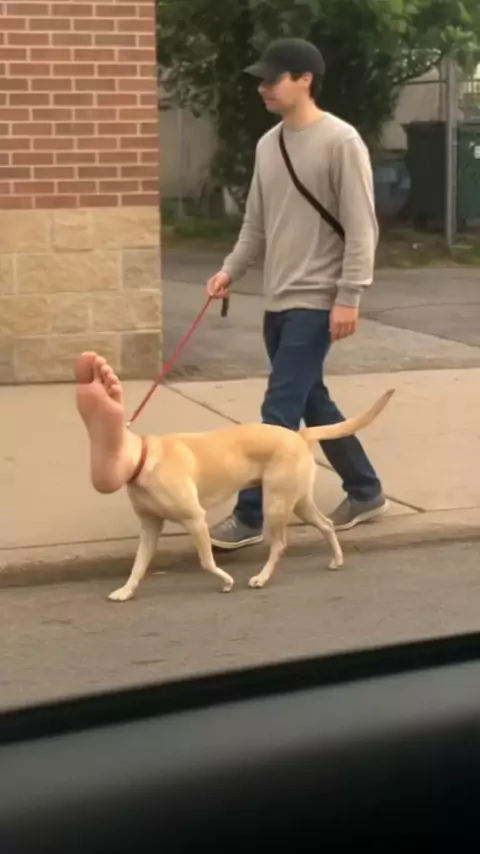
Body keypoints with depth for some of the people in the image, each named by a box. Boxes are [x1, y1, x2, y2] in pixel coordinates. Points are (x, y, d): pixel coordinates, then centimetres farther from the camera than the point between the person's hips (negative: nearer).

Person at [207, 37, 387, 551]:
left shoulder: (340, 141, -12)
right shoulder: (267, 145, 11)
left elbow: (360, 227, -14)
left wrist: (349, 296, -18)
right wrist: (231, 270, 5)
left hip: (315, 302, -8)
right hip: (278, 301, 8)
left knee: (280, 410, -9)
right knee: (312, 403, 14)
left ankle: (250, 516, -3)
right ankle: (365, 492, 28)